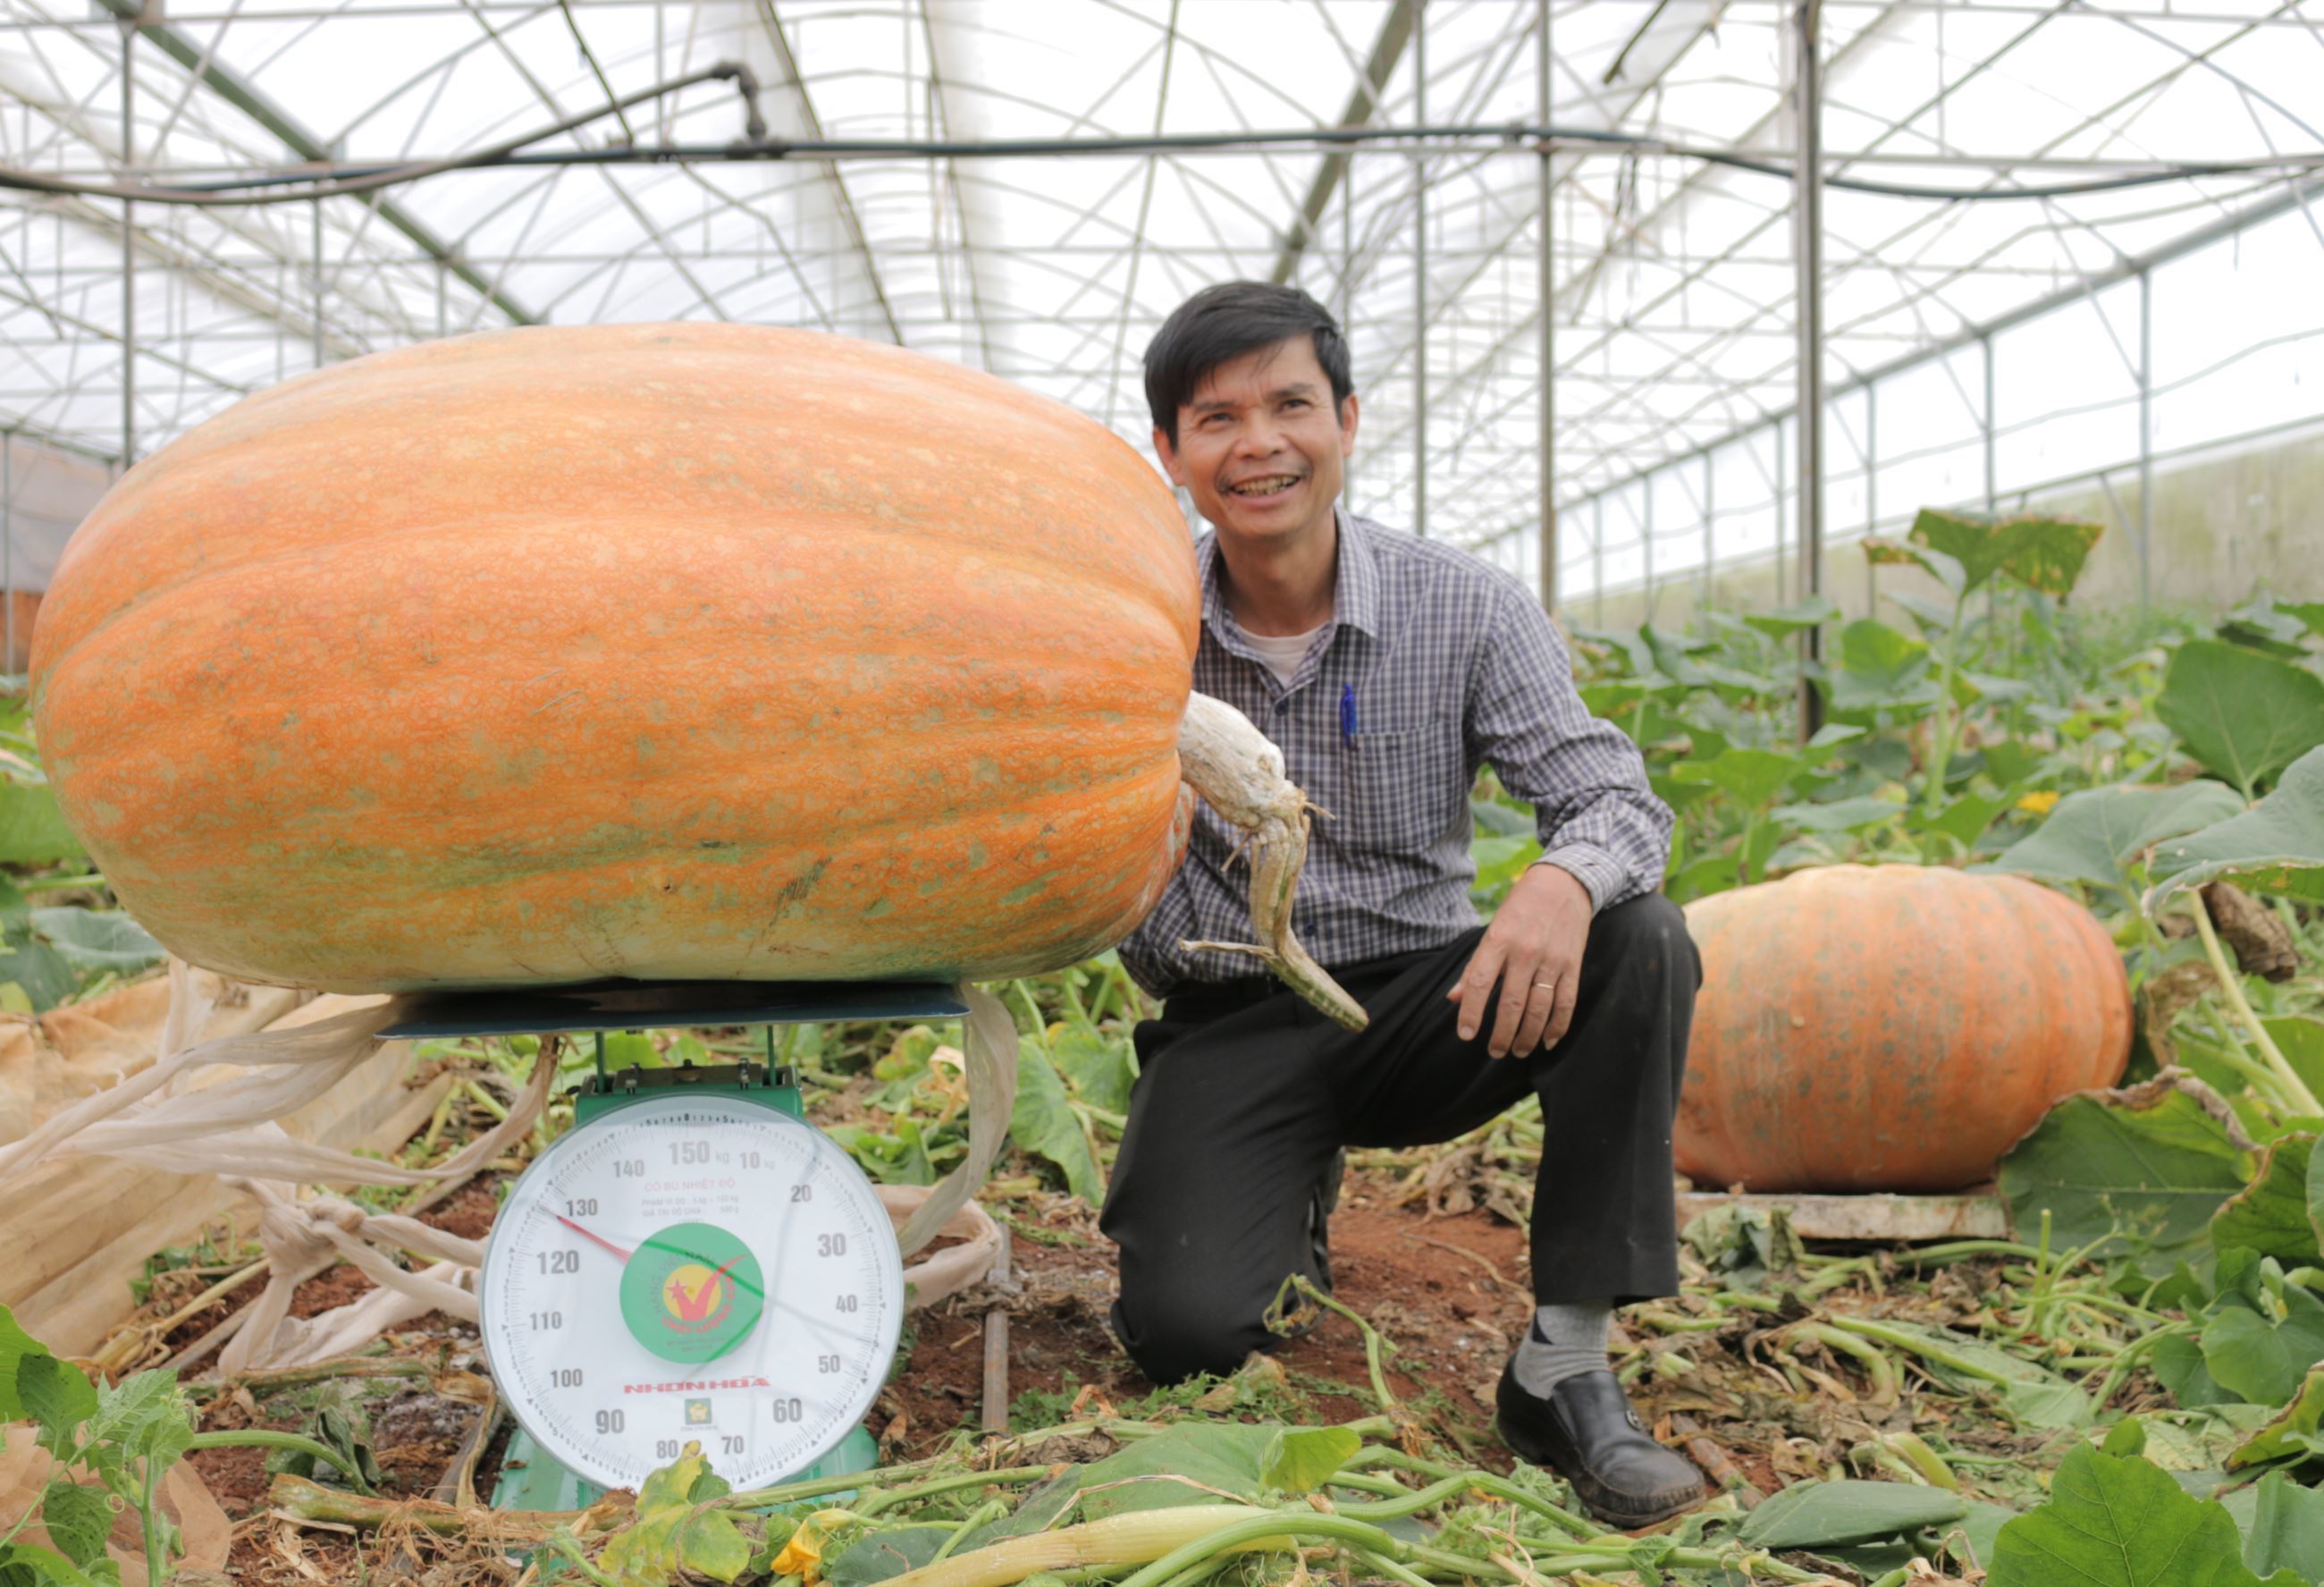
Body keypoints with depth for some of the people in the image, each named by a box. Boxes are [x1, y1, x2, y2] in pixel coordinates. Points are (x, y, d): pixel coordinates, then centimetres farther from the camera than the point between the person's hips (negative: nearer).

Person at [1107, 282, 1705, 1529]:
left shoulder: (1468, 610, -7)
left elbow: (1610, 794, -14)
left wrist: (1564, 881, -38)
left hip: (1418, 1004, 1)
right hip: (1229, 1025, 0)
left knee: (1637, 941, -27)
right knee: (1182, 1330, -22)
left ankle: (1563, 1365, -18)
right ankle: (1291, 1208, 17)